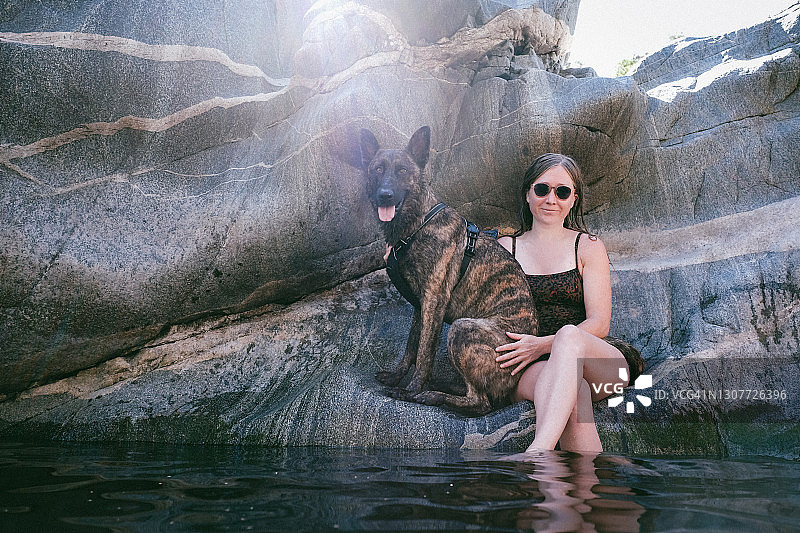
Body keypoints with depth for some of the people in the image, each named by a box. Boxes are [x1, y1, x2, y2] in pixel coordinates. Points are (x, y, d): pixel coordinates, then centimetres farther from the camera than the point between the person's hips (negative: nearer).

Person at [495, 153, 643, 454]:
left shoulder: (588, 247, 11)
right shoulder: (505, 248, 15)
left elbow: (599, 323, 1)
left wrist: (544, 344, -16)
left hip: (600, 366, -1)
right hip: (531, 368, 1)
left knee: (569, 334, -37)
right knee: (572, 394, -36)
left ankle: (537, 452, -53)